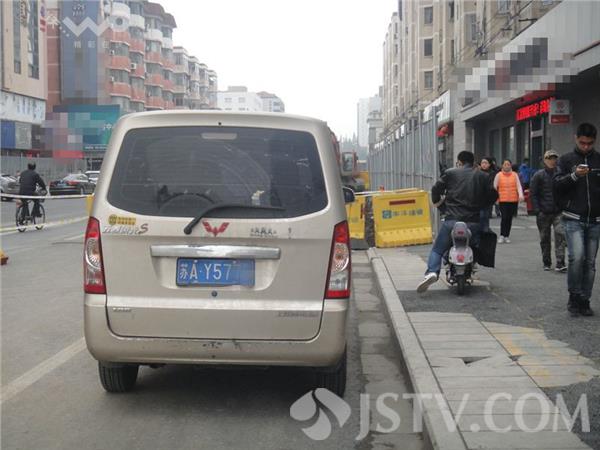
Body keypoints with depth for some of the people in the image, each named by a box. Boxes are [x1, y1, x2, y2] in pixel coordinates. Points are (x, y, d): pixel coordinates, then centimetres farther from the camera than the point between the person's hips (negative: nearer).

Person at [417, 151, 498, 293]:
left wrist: (436, 201, 22)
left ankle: (432, 272, -17)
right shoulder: (482, 176, 11)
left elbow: (436, 189, 3)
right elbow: (493, 195, 10)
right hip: (473, 221, 2)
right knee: (476, 246, 26)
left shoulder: (450, 173, 6)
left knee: (437, 249, 6)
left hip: (452, 219, -1)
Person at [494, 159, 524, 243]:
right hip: (503, 200, -2)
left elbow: (519, 186, 0)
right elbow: (494, 187, 4)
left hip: (513, 200, 2)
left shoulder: (515, 175, 5)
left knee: (510, 218, 7)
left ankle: (506, 236, 16)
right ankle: (501, 236, -1)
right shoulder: (499, 175, 1)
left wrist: (521, 195, -15)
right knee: (504, 217, -11)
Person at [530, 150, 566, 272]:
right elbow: (532, 193, -1)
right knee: (545, 239, 8)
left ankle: (560, 263, -12)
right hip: (543, 213, 0)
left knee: (560, 234, -13)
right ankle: (546, 263, 21)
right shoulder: (538, 175, 0)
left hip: (558, 212, 0)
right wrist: (537, 210, -8)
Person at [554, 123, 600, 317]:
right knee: (577, 256, -18)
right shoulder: (566, 160, 5)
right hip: (573, 219, -3)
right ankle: (574, 296, -2)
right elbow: (556, 184, -3)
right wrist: (574, 175, -20)